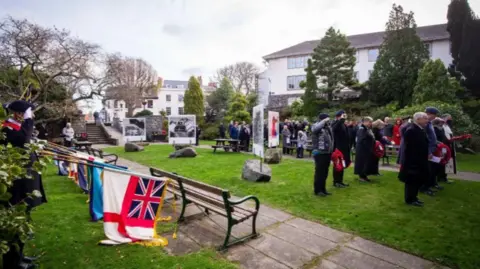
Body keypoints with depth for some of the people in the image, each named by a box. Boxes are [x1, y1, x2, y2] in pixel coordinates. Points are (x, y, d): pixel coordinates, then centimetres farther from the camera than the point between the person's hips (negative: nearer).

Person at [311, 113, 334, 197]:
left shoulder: (328, 127, 16)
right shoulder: (316, 125, -8)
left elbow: (331, 139, 20)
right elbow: (315, 129, -35)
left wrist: (331, 151, 15)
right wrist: (324, 121, -23)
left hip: (327, 153, 8)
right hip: (320, 153, -8)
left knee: (325, 172, 14)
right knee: (319, 172, -3)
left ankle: (323, 189, 25)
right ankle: (317, 190, 7)